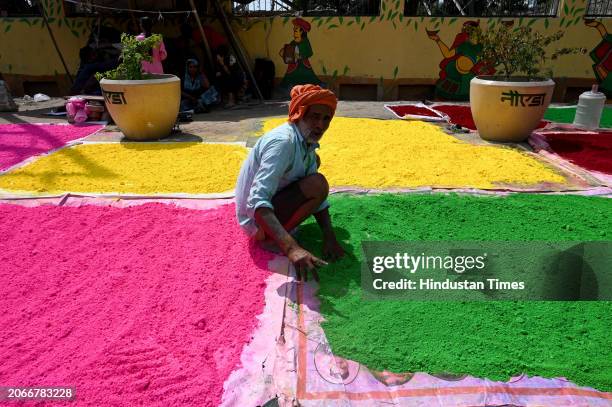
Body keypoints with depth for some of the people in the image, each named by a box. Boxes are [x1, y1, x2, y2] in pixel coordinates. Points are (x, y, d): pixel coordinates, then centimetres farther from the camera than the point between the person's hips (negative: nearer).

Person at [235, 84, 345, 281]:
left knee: (313, 161, 18)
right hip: (258, 220, -9)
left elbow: (317, 197, 0)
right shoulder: (282, 141, -29)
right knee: (317, 184, -27)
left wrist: (329, 236, -15)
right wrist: (291, 248, -51)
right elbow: (256, 201, -40)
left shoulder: (307, 145, -1)